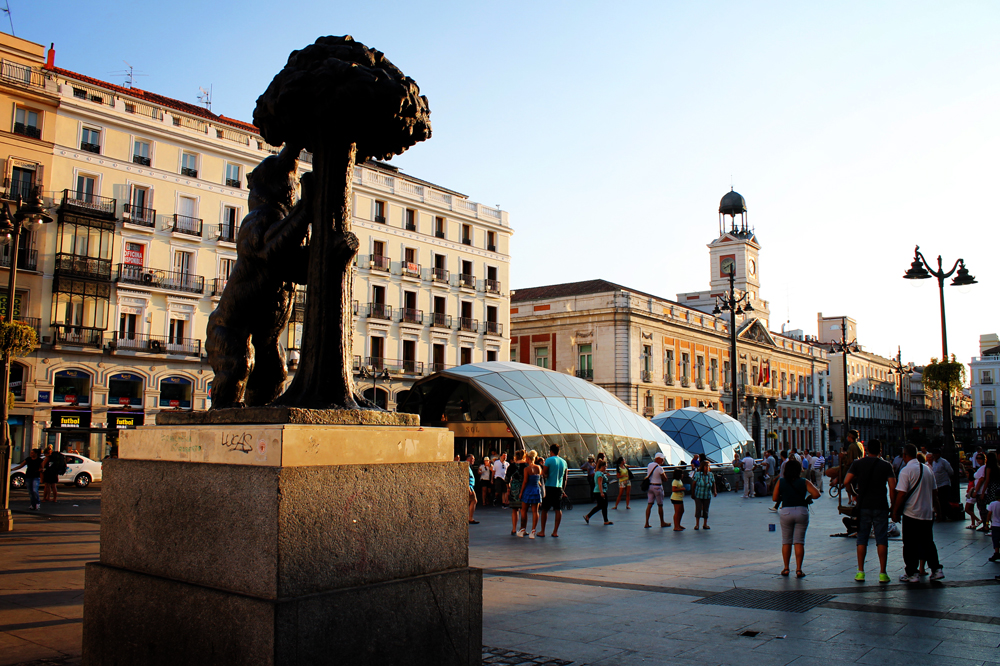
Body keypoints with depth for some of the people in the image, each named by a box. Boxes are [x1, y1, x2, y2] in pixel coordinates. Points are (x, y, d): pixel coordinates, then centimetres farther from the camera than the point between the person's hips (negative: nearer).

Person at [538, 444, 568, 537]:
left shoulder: (549, 460, -7)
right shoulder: (564, 462, 8)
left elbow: (544, 474, -11)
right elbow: (565, 478, 12)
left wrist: (543, 473, 10)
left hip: (549, 487, -4)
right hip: (559, 488, 4)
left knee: (545, 509, 5)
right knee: (558, 510, 7)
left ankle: (542, 531, 7)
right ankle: (555, 531, 6)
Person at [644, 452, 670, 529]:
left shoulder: (649, 465, 3)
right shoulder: (659, 468, -18)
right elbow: (665, 479, -12)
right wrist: (664, 473, 4)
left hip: (649, 486, 6)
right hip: (657, 487, -6)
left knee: (649, 504, 5)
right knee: (660, 505, 9)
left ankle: (646, 523, 0)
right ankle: (662, 523, 22)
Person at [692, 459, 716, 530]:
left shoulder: (711, 475, -1)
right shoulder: (697, 474, -9)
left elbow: (713, 484, 8)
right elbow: (693, 484, -3)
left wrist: (714, 492, -6)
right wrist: (692, 493, -1)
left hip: (707, 496, 2)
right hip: (698, 495, -2)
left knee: (706, 510, 8)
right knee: (698, 509, -2)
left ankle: (705, 524, 21)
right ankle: (697, 524, 12)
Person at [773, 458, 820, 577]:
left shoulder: (780, 482, -1)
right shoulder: (804, 482, -3)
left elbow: (775, 498, 1)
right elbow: (816, 494, -11)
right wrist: (808, 499, 8)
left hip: (786, 512, 0)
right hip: (802, 511, 0)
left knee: (786, 542, 11)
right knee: (799, 542, 4)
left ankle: (786, 568, 13)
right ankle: (798, 569, 0)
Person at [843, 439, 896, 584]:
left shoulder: (858, 464, 2)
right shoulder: (886, 465, 0)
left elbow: (846, 482, -6)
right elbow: (893, 487, -7)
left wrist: (854, 493, 11)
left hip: (863, 505, 1)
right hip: (881, 506, -1)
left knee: (862, 539, 7)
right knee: (881, 540, 4)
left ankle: (860, 572, 8)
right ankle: (882, 573, 4)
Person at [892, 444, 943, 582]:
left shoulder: (906, 471, -14)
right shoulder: (928, 469, 7)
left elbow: (901, 494, -18)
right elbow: (934, 492, 14)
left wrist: (895, 511, -9)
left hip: (911, 514, -6)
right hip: (928, 513, 6)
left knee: (910, 545, 2)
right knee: (928, 542, 17)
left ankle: (912, 574, 6)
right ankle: (936, 569, 15)